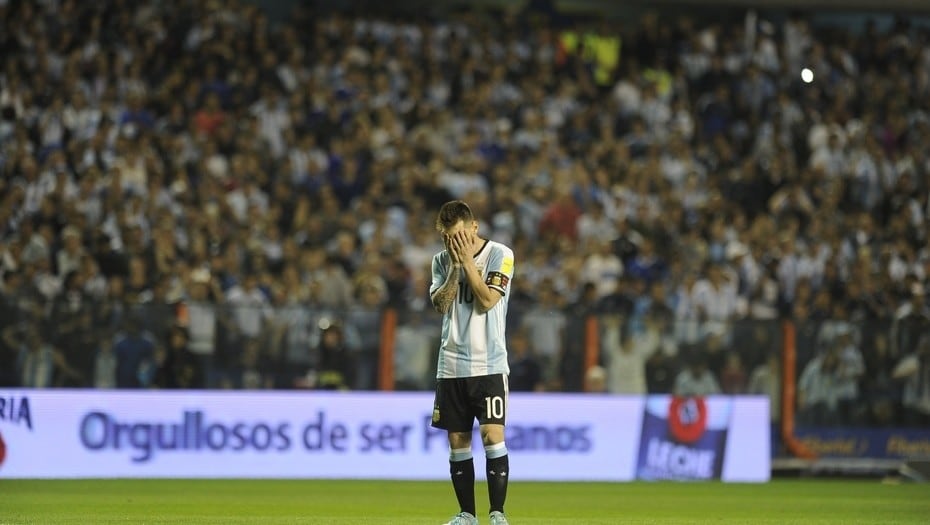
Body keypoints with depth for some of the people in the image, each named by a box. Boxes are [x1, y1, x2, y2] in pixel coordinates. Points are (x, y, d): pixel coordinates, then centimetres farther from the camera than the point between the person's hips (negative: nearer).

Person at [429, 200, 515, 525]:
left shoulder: (500, 255, -4)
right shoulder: (442, 260, 10)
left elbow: (487, 300, -14)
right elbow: (440, 304, -1)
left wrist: (468, 261, -12)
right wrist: (455, 267, -10)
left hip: (489, 364, -4)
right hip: (451, 364, 4)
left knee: (492, 435, -14)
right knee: (457, 442, 4)